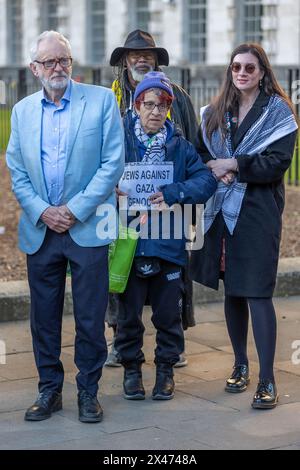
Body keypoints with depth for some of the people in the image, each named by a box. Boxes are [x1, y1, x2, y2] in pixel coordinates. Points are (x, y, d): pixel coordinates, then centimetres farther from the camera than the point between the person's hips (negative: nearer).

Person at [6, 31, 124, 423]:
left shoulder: (101, 100, 0)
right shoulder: (22, 111, 10)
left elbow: (113, 162, -6)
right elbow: (16, 172, 9)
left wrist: (75, 210, -11)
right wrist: (42, 212, -7)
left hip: (87, 227, -3)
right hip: (40, 229, 3)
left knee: (90, 317, 2)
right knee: (44, 316, 9)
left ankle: (88, 391, 16)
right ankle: (49, 390, 21)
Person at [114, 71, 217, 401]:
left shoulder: (180, 146, 4)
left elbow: (206, 181, -4)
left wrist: (172, 193, -17)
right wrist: (110, 191, -18)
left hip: (168, 244, 1)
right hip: (129, 244, -1)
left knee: (168, 314, 8)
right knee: (129, 314, 9)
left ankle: (165, 369, 24)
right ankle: (131, 368, 25)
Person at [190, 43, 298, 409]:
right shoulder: (215, 113, 12)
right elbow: (200, 155, 11)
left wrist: (234, 165, -15)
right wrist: (218, 173, -9)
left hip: (259, 213, -5)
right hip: (222, 211, 5)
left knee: (257, 293, -9)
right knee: (232, 290, 12)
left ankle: (267, 379, -6)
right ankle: (240, 365, 25)